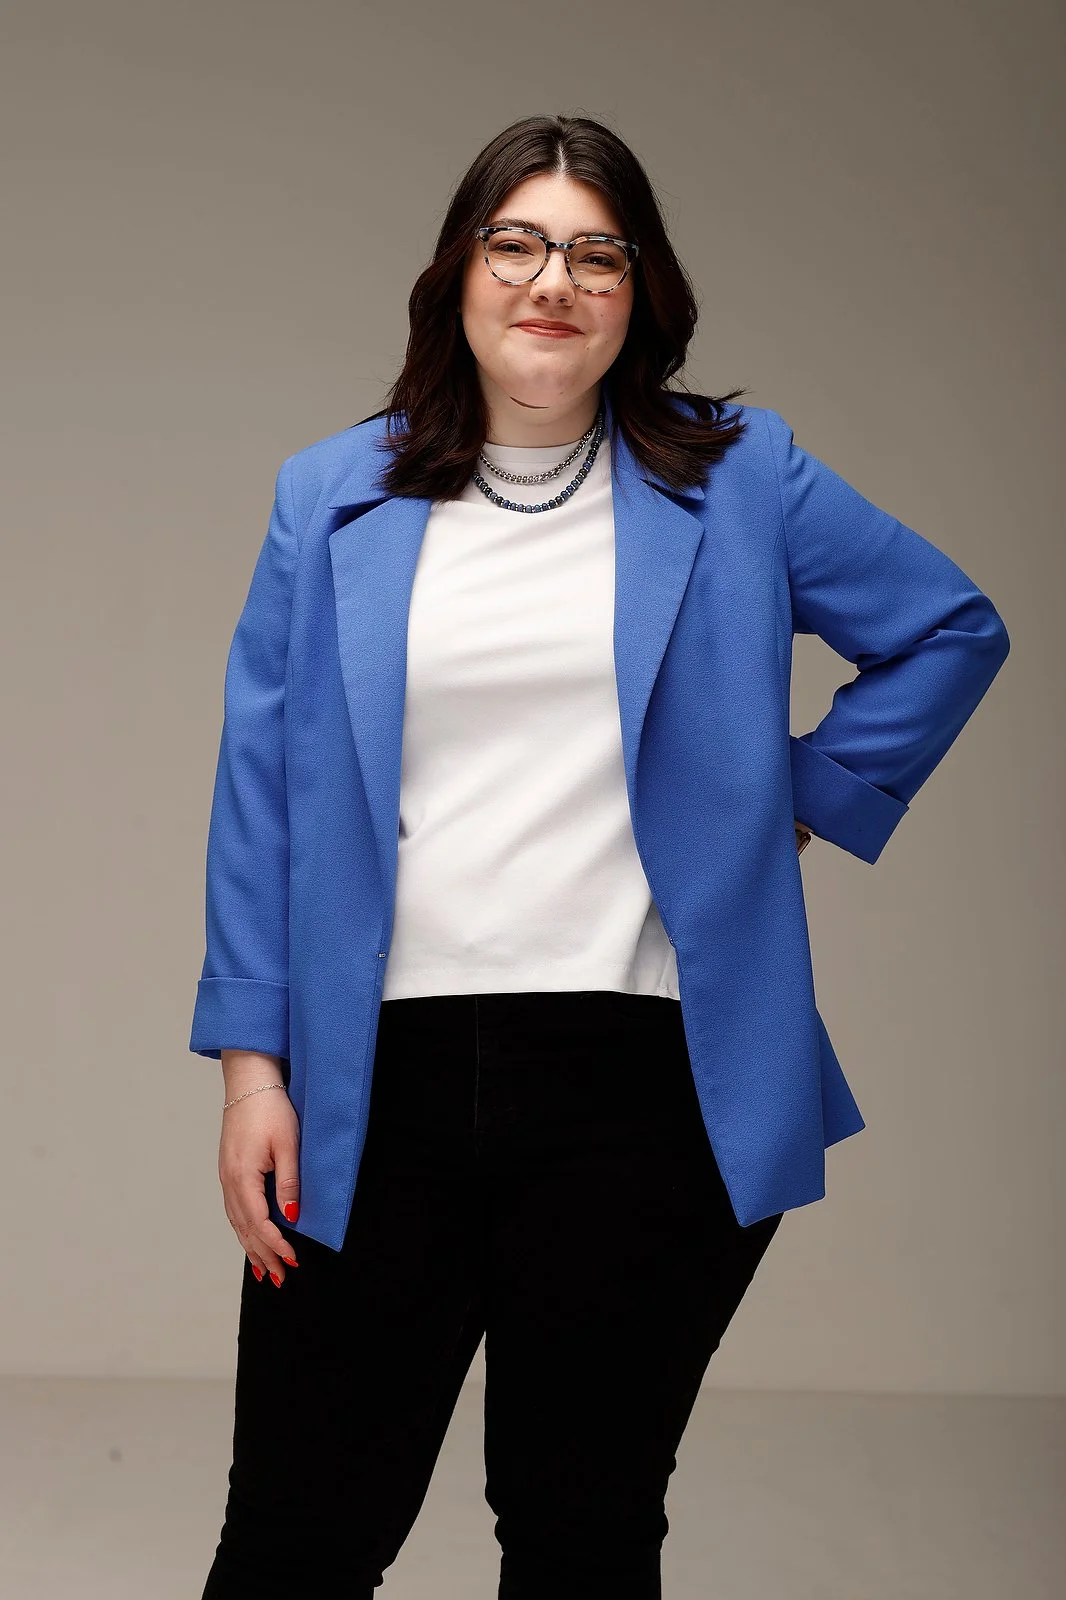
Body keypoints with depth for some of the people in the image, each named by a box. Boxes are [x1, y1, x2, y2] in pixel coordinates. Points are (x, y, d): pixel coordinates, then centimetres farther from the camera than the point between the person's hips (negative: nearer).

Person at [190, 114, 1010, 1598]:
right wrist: (251, 1063, 1)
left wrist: (809, 797, 8)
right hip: (378, 1083, 1)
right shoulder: (331, 499, 8)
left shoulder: (738, 479, 7)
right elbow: (261, 793, 7)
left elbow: (954, 628, 17)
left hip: (640, 1084, 0)